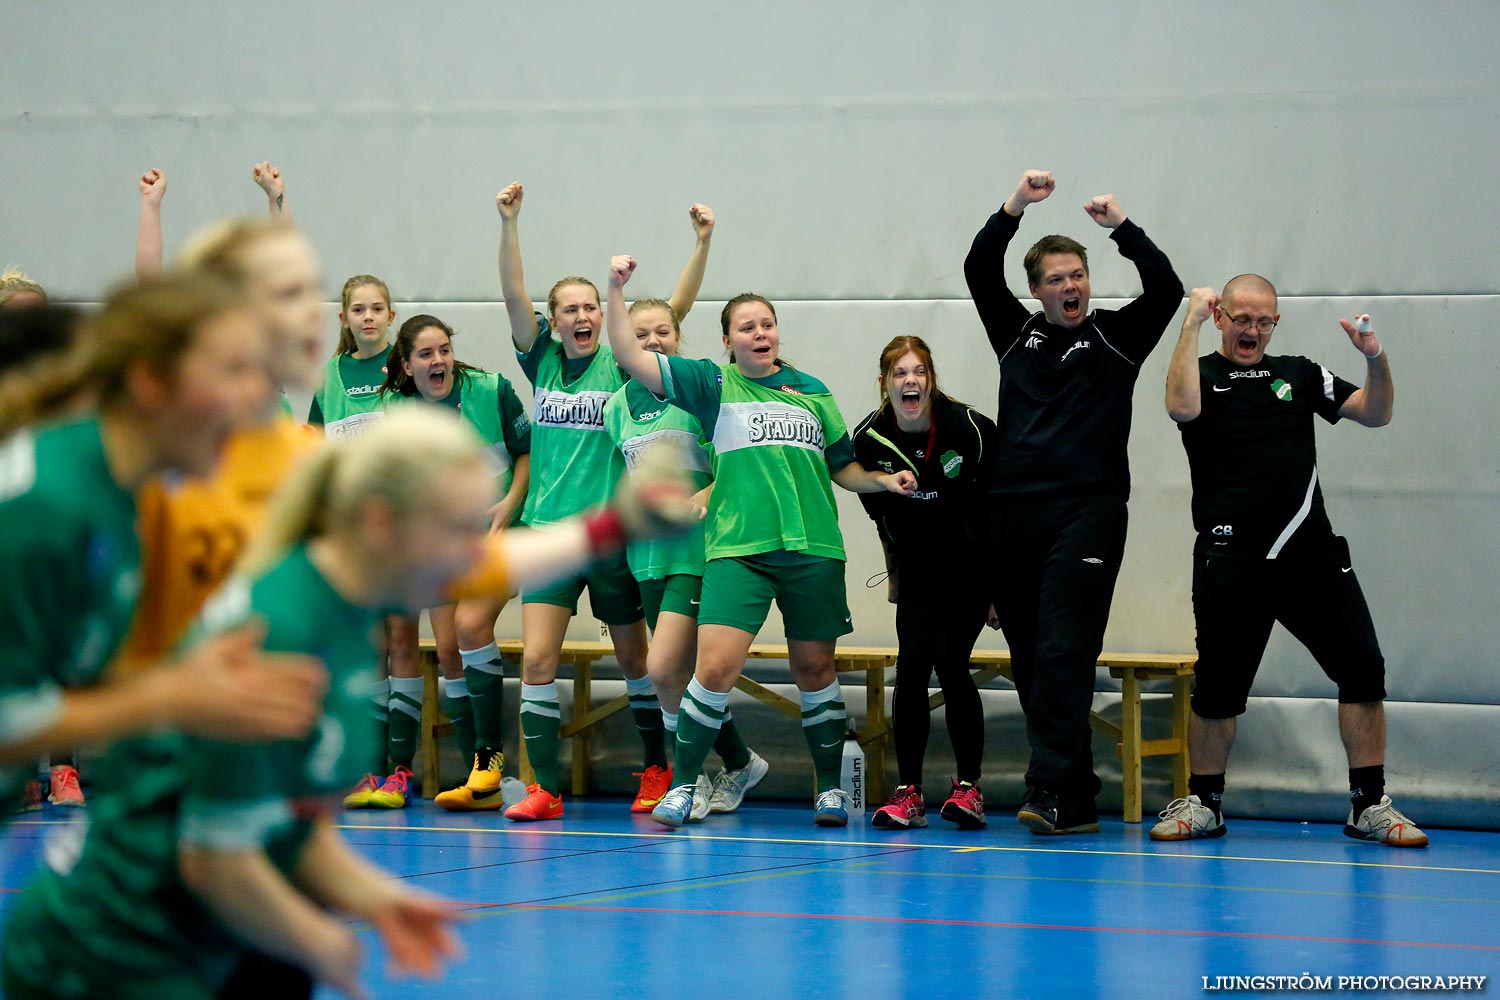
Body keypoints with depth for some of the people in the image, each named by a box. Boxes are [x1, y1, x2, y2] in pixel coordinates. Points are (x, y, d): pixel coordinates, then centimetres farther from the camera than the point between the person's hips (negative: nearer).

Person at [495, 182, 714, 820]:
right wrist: (509, 224, -18)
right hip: (550, 529, 1)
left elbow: (674, 310, -8)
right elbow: (514, 295, -6)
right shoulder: (542, 360, 5)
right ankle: (544, 789, -6)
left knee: (634, 658, 11)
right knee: (536, 660, -8)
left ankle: (656, 769, 27)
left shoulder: (621, 365, 0)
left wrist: (703, 244, -18)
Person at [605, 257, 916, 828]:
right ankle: (682, 785, -2)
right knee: (716, 666, -15)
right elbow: (630, 357, 1)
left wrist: (885, 480, 6)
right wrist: (616, 290, -6)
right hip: (738, 548, -3)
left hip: (812, 548, 3)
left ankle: (830, 786, 22)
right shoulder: (713, 385, 8)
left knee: (814, 668, 8)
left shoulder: (812, 392, 15)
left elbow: (843, 468, 23)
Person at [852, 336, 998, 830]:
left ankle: (969, 787, -3)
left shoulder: (969, 428, -18)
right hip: (918, 572, 3)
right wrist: (895, 575, 16)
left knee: (950, 661, -14)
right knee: (912, 664, -11)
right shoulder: (869, 440, -10)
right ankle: (908, 792, -6)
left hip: (971, 570, -3)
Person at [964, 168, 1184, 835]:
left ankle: (1049, 789, -20)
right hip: (1013, 512, 4)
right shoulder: (1018, 335, 16)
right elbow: (979, 270, 6)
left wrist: (1120, 227, -11)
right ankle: (1077, 799, 9)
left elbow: (1166, 288, -4)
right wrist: (1016, 207, -4)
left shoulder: (1116, 336, 10)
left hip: (1088, 511, -4)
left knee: (1064, 653, -14)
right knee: (1029, 658, 3)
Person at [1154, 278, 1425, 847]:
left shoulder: (1300, 375, 15)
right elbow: (1182, 407, -18)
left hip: (1311, 553, 3)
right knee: (1217, 685, 1)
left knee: (1363, 667, -6)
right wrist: (1192, 323, -16)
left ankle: (1370, 806, 1)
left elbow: (1375, 414, 13)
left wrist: (1375, 360, -5)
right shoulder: (1202, 375, 5)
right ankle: (1203, 803, 18)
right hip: (1232, 560, -3)